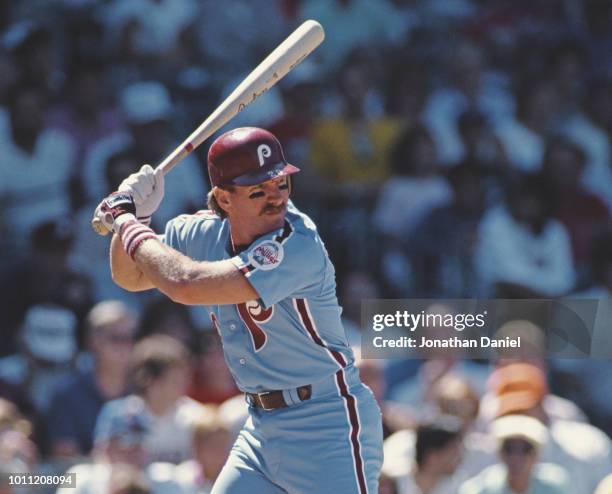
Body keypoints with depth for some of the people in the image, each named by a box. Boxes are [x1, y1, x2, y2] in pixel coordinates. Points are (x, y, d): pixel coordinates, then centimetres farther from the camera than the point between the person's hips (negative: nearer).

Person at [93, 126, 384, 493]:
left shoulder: (299, 248, -25)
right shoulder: (205, 233, 0)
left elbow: (186, 285, -33)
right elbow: (131, 277, 16)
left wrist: (126, 220, -19)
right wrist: (127, 213, -4)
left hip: (329, 425, -8)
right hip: (261, 428, 8)